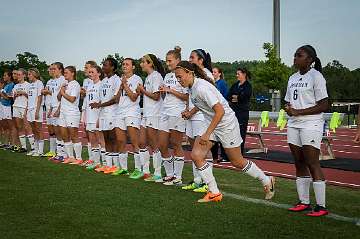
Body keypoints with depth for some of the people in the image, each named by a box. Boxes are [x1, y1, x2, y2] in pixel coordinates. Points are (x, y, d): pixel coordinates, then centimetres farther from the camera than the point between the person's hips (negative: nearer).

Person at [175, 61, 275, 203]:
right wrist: (190, 113, 13)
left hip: (227, 123, -9)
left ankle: (267, 182, 27)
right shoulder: (191, 87, 2)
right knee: (196, 155, -6)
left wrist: (207, 134, -30)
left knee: (237, 162, 4)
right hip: (212, 125, 9)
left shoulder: (202, 87, -26)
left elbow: (220, 111, -30)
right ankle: (214, 193, 2)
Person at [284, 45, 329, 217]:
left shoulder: (316, 77, -7)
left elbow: (324, 106, -12)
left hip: (311, 125, -8)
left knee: (312, 163, -9)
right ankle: (303, 202, 16)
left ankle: (321, 206, -5)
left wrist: (299, 112, -16)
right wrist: (288, 108, -1)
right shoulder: (293, 78, 16)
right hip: (293, 125, 8)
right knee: (299, 164, 8)